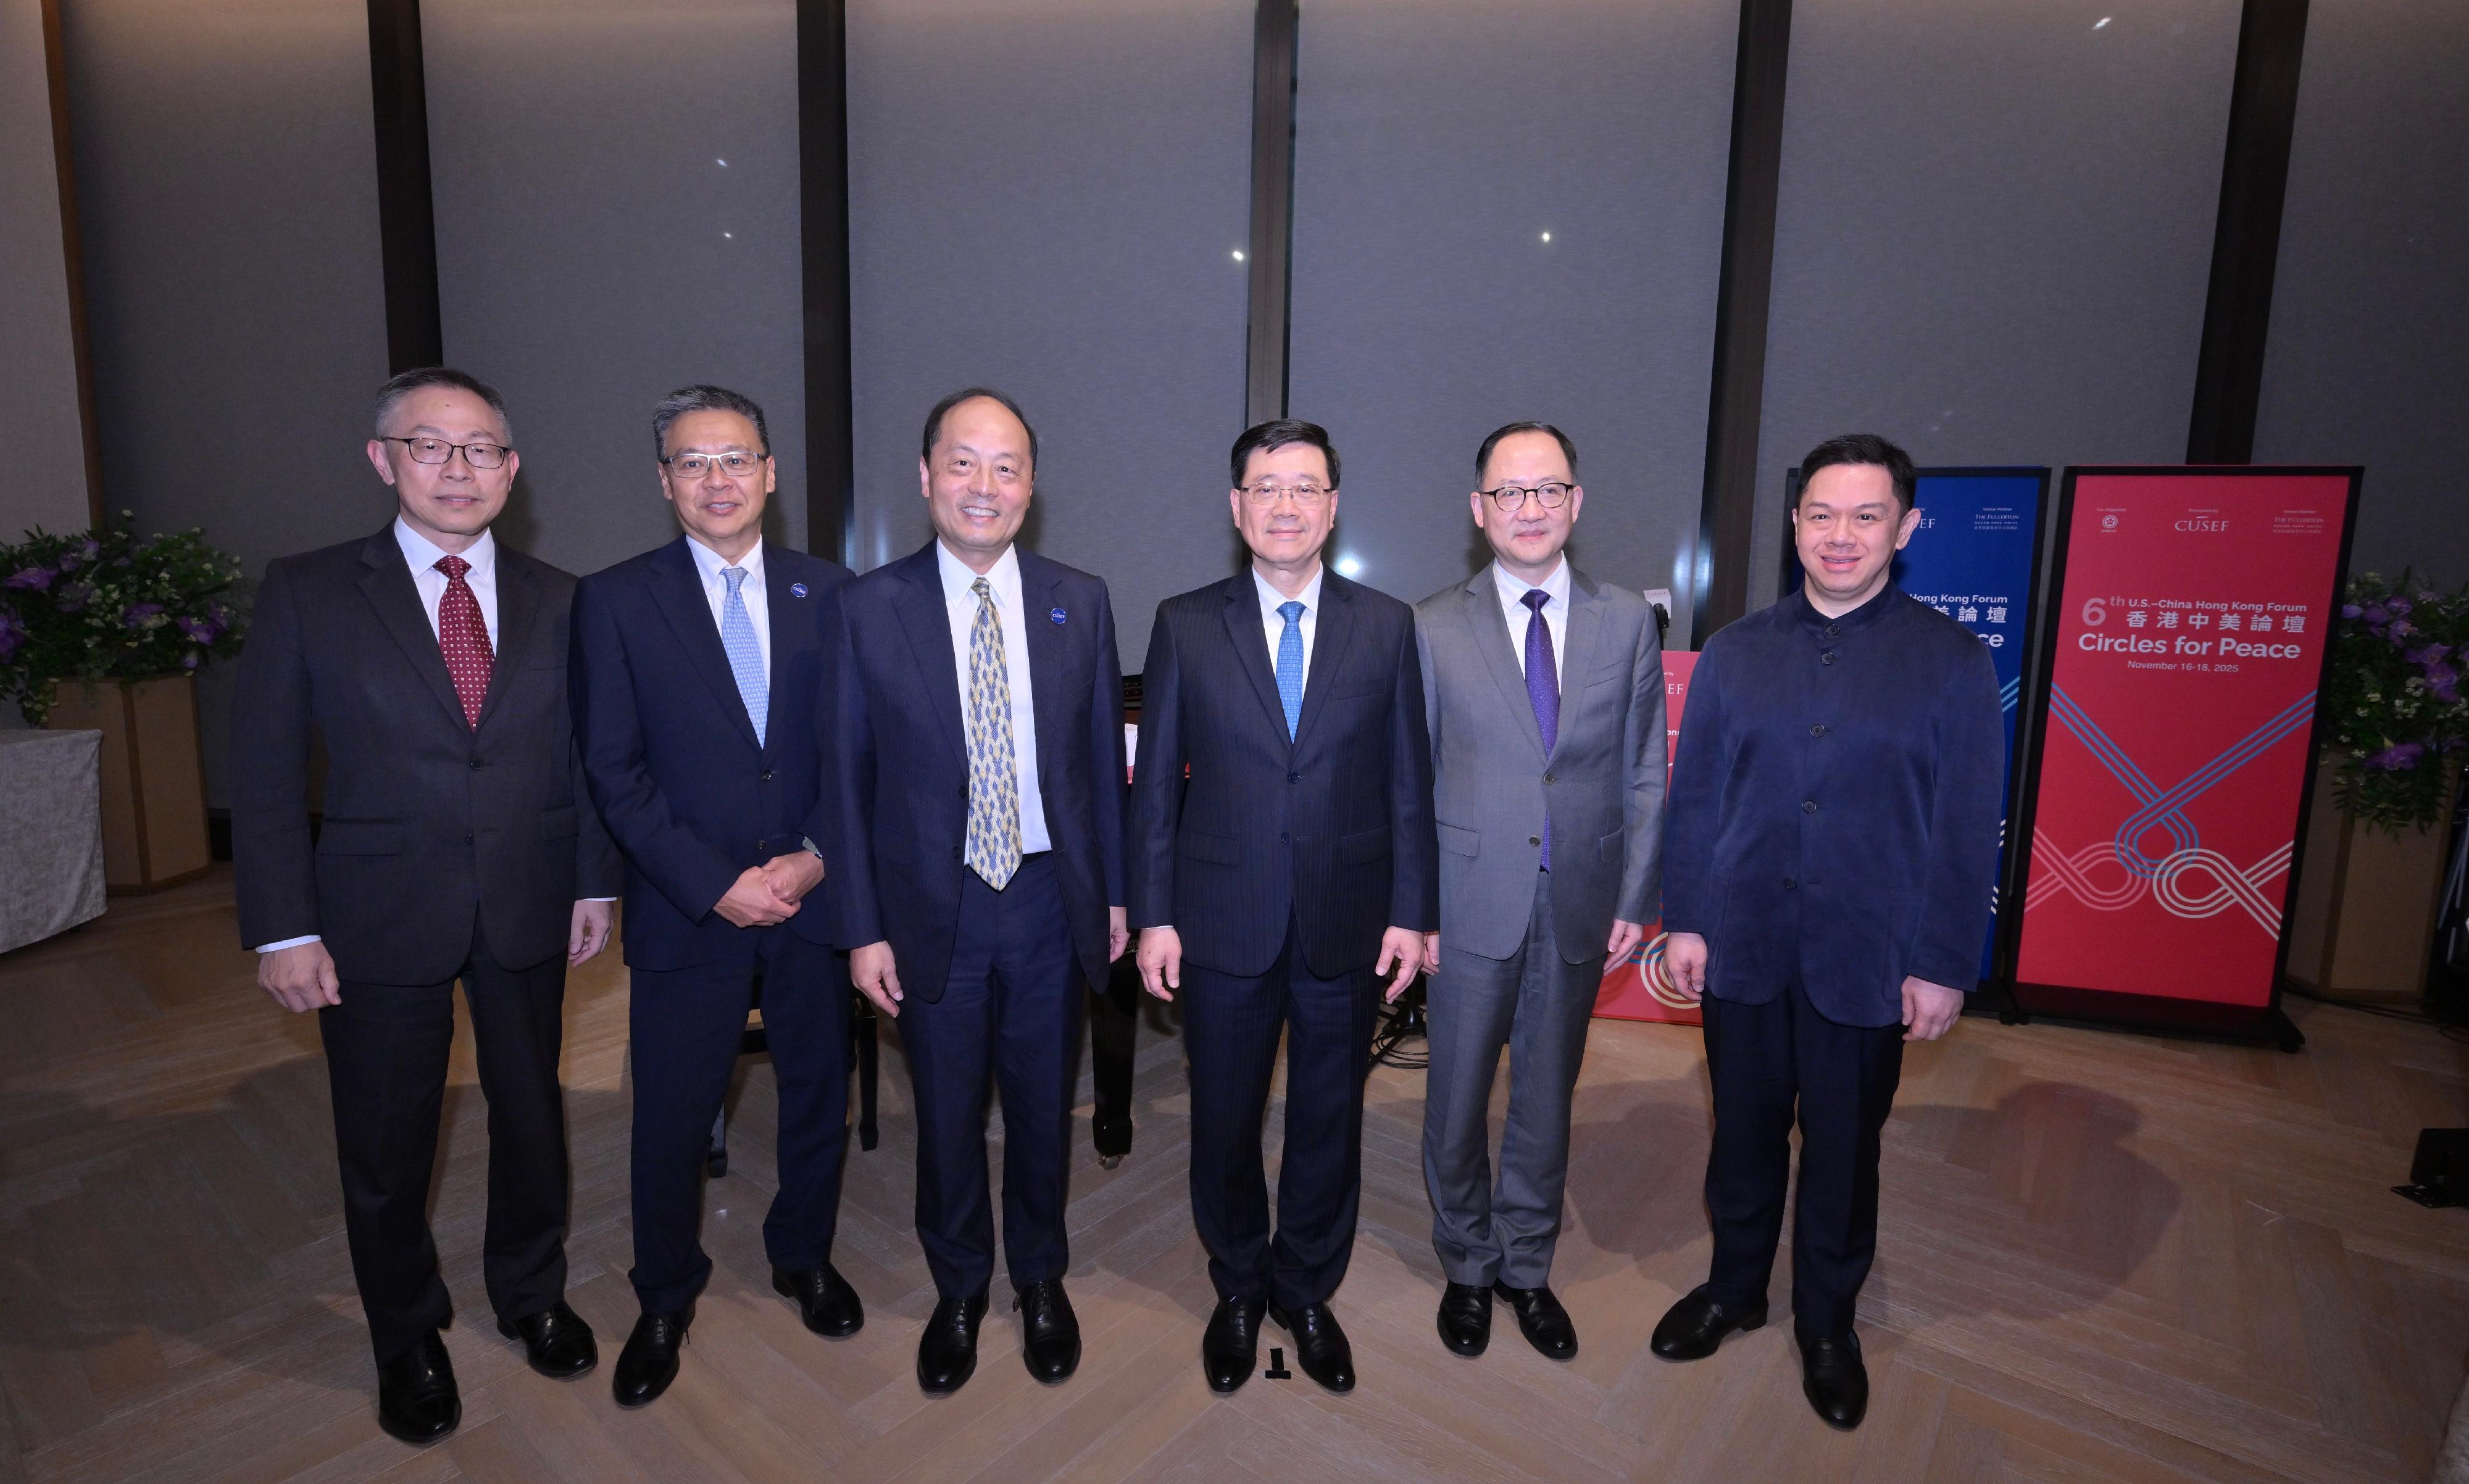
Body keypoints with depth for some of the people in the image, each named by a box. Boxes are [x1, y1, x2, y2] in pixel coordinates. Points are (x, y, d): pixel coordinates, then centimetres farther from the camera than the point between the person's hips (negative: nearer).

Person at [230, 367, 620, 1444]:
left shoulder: (556, 601, 1)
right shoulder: (306, 592, -4)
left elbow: (585, 757, 4)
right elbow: (266, 773, -5)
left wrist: (594, 883, 0)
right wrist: (284, 929, -8)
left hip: (528, 912, 2)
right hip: (380, 919, -1)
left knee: (532, 1115, 17)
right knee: (385, 1144, 14)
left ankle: (531, 1295, 43)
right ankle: (407, 1339, 40)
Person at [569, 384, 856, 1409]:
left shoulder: (826, 591, 3)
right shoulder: (615, 600, -2)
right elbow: (614, 772, -6)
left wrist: (818, 855, -10)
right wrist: (715, 886, -13)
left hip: (812, 896, 2)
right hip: (686, 910, -1)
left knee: (818, 1093, 15)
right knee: (670, 1120, 10)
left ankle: (803, 1257, 40)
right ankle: (665, 1301, 35)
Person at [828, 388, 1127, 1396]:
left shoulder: (1081, 604, -1)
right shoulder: (868, 609, -6)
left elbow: (1104, 759, 3)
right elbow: (849, 776, -4)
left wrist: (1117, 894, 3)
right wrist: (864, 927, -5)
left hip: (1053, 902, 1)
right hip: (933, 908, -1)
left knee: (1043, 1105, 17)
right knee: (946, 1114, 16)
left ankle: (1040, 1277, 42)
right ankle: (958, 1290, 41)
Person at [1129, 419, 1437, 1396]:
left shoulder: (1386, 626, 1)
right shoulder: (1184, 625, -1)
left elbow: (1409, 782, 2)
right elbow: (1156, 783, 0)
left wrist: (1410, 911, -2)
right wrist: (1153, 914, -3)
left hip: (1348, 923, 1)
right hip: (1223, 922, 0)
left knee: (1329, 1120, 15)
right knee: (1224, 1119, 15)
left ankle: (1307, 1293, 40)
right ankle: (1238, 1290, 40)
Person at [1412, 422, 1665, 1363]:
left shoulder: (1628, 622, 2)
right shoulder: (1434, 626, -3)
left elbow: (1643, 773, 5)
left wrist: (1635, 898, 1)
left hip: (1580, 906, 2)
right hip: (1472, 905, -1)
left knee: (1546, 1099, 16)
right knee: (1458, 1100, 12)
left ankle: (1526, 1267, 38)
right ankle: (1466, 1268, 35)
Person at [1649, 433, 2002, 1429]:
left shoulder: (1951, 661, -4)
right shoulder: (1734, 653, 2)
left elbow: (1965, 826, -4)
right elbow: (1694, 796, 3)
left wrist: (1944, 964, -6)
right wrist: (1684, 919, 0)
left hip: (1868, 962, -1)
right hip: (1742, 948, 2)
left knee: (1844, 1152, 14)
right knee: (1744, 1135, 16)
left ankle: (1827, 1324, 37)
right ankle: (1733, 1289, 39)